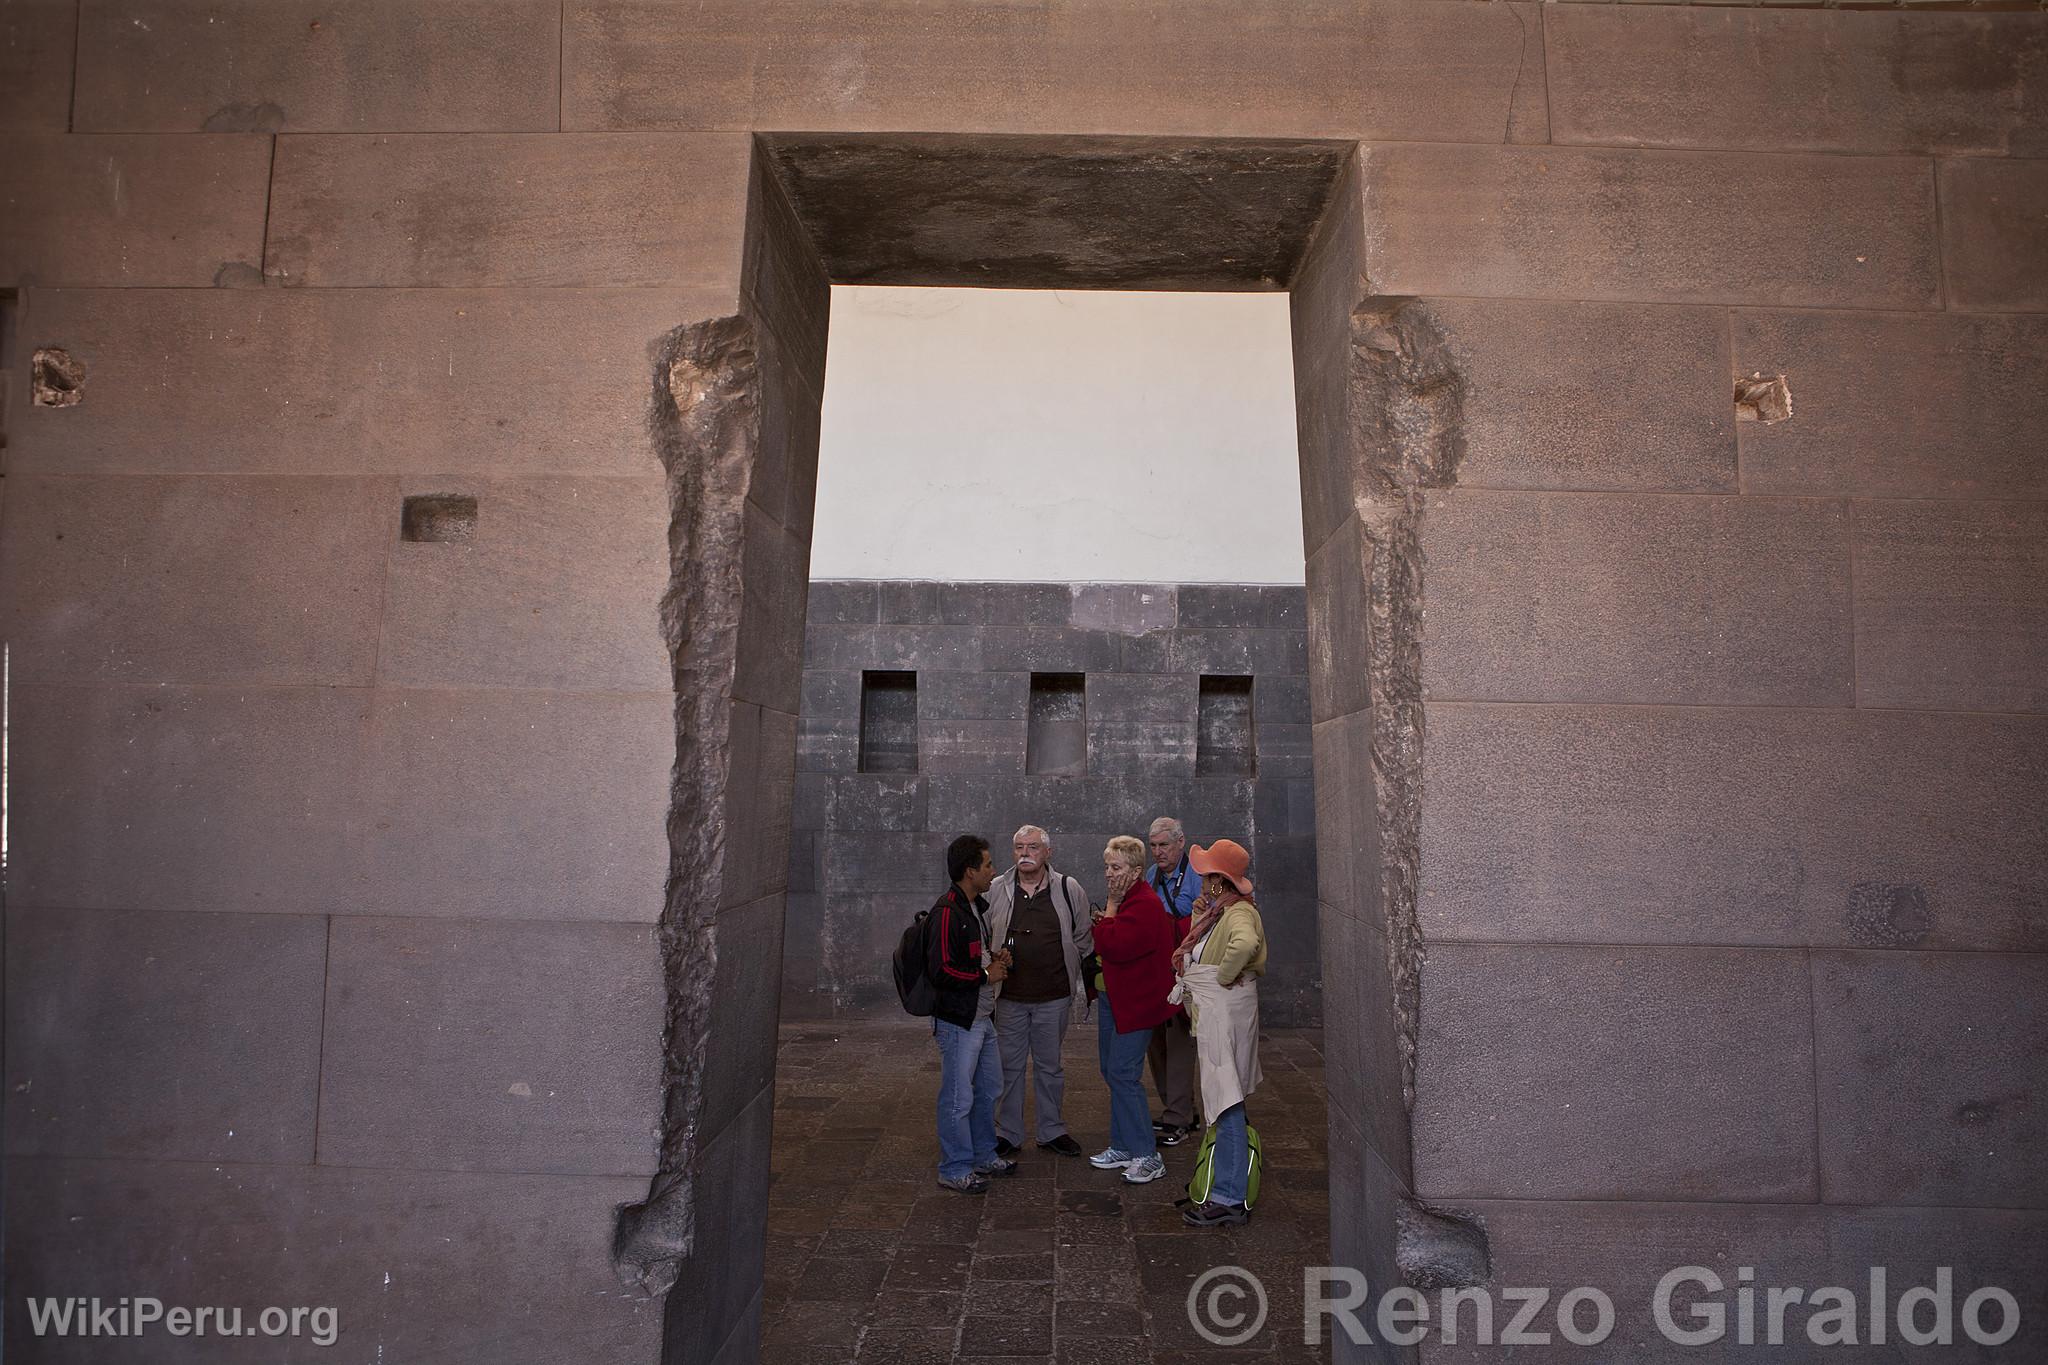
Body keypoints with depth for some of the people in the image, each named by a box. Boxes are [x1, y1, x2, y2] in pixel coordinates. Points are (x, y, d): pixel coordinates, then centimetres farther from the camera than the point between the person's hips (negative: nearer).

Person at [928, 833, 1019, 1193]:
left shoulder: (978, 905, 12)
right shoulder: (948, 911, -20)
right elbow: (941, 971, -26)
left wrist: (994, 960, 6)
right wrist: (986, 975, -15)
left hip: (983, 1016, 10)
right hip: (958, 1020, -10)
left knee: (988, 1090, 20)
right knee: (958, 1099, 1)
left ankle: (984, 1156, 35)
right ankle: (955, 1170, 15)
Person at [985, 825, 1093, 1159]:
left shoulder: (1069, 890, -1)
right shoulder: (995, 891, -1)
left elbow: (1083, 940, 7)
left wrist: (1084, 986, 7)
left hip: (1054, 996, 0)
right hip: (1009, 996, 0)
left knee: (1050, 1065, 14)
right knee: (1009, 1065, 9)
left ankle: (1052, 1131, 29)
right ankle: (1008, 1133, 23)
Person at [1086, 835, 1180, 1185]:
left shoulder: (1145, 905, -20)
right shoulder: (1122, 900, 13)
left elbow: (1114, 947, -28)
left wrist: (1109, 908, -18)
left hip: (1136, 1003, -10)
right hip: (1113, 998, 10)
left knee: (1123, 1074, -9)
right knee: (1112, 1072, 14)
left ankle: (1147, 1156, 0)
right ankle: (1123, 1146, 25)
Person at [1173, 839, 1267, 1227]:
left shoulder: (1239, 913, -17)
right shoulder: (1218, 910, 13)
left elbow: (1244, 944, -39)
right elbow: (1197, 951, 22)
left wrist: (1224, 976, -26)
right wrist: (1200, 914, 10)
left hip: (1225, 1013, -11)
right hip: (1210, 1013, 11)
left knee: (1227, 1104, -6)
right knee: (1222, 1103, 18)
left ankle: (1229, 1199, -1)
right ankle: (1224, 1186, 30)